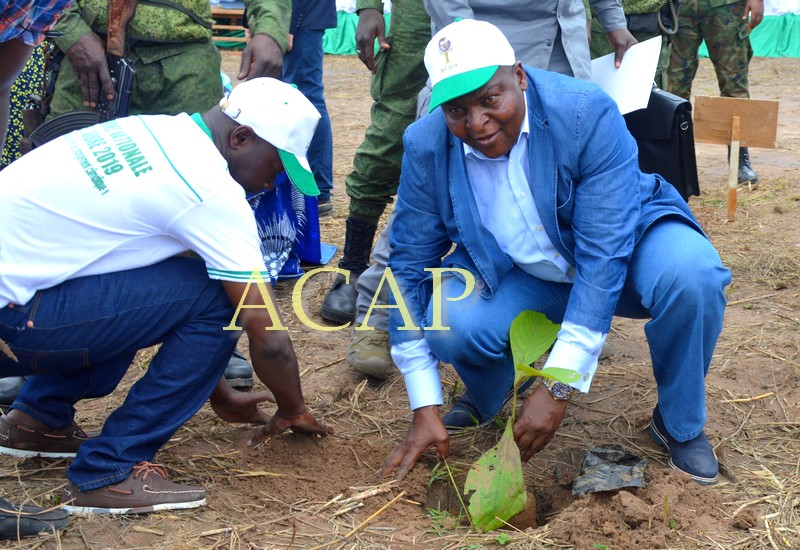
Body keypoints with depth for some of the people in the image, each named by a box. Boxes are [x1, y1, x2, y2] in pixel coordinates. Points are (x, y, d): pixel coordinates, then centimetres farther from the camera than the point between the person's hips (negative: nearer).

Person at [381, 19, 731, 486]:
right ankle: (486, 402, 10)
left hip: (625, 247, -2)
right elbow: (411, 266, -11)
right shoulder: (426, 146, -18)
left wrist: (558, 389, -34)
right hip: (514, 271, 2)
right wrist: (426, 408, -15)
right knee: (451, 323, -28)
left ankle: (680, 425, -5)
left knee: (691, 275, -35)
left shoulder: (586, 114, -29)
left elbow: (604, 255, -31)